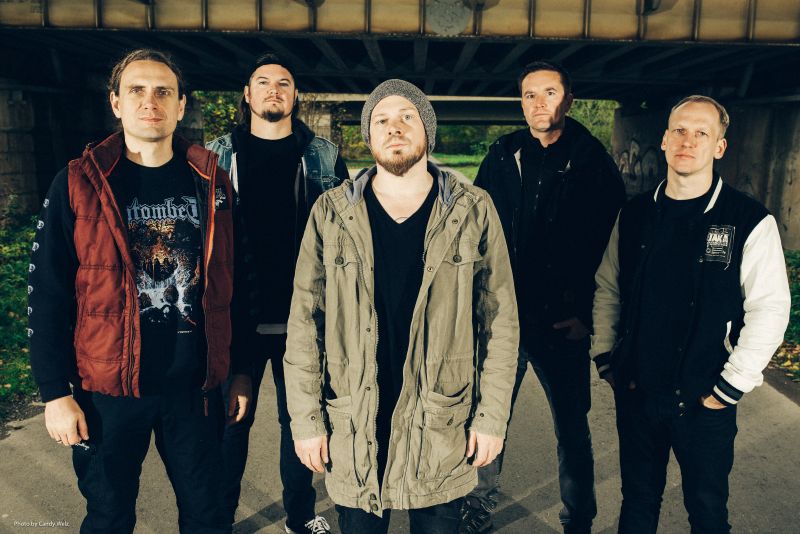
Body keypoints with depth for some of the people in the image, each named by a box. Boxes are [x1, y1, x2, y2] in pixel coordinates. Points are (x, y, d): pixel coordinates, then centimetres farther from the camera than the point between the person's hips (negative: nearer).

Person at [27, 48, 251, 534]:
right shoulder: (78, 184, -5)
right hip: (109, 387, -1)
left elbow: (229, 284, 5)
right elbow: (48, 297, -3)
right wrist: (56, 393, -5)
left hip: (196, 384, 2)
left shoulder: (211, 181, 1)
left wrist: (241, 369, 6)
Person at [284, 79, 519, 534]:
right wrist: (307, 418, -3)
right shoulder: (331, 213, -2)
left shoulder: (473, 211, -3)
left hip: (444, 426, 0)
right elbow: (305, 321, -2)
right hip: (353, 427, 1)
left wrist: (493, 415, -4)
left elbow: (500, 321, -2)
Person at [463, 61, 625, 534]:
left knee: (573, 428, 12)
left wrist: (587, 313, -8)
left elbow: (614, 247, -3)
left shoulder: (595, 163, -3)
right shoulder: (502, 157, 4)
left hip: (563, 323, -2)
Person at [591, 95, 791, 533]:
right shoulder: (634, 215, 2)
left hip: (703, 401, -3)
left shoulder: (750, 222, -10)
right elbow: (607, 288, 9)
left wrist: (729, 388, -11)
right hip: (635, 393, 3)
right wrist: (605, 357, 5)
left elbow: (769, 311, -11)